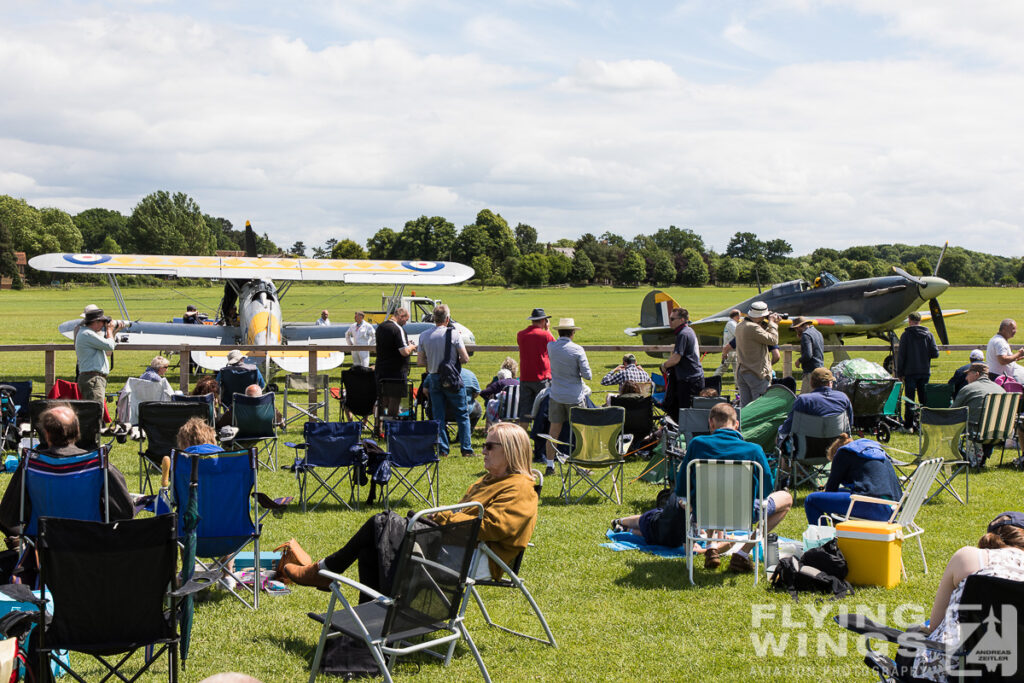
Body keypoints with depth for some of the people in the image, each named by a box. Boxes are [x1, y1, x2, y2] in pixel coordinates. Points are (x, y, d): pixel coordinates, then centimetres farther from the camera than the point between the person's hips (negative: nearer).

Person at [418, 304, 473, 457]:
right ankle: (466, 449, 7)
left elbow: (420, 361, 4)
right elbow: (465, 358, -12)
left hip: (434, 379, 3)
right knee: (462, 415, 8)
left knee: (438, 416, 10)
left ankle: (442, 449, 8)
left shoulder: (424, 336, -1)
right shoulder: (454, 334, -11)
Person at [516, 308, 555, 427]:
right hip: (542, 377, -3)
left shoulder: (520, 335, 3)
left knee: (524, 410, 6)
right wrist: (547, 330, 13)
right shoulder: (545, 335, -8)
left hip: (524, 378, 3)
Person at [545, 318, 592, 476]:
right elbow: (587, 375, -10)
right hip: (575, 396, -3)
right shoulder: (577, 350, -13)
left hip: (556, 396, 3)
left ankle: (550, 466, 9)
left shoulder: (551, 347, -3)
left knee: (554, 431, 8)